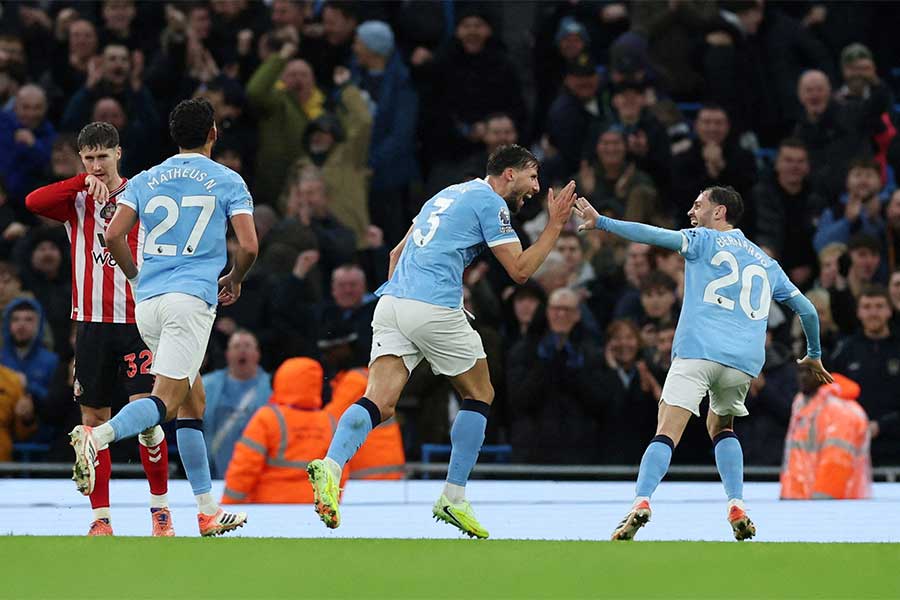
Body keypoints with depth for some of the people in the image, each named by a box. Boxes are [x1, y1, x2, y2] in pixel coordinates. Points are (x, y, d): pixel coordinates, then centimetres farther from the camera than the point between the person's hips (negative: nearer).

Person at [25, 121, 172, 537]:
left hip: (137, 321, -2)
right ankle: (101, 518, 7)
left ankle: (160, 507, 3)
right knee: (94, 420, 2)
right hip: (92, 323, 2)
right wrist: (84, 182, -19)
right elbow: (33, 202, -13)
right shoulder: (76, 202, 7)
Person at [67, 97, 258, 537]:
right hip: (191, 298, -5)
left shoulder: (145, 181, 14)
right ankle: (96, 437, -42)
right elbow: (248, 246, -5)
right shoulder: (227, 182, 4)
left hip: (147, 303, 6)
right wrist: (233, 282, 16)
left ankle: (208, 512, 13)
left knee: (193, 403, 14)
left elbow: (114, 236, 2)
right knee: (166, 401, -14)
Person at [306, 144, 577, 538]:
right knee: (479, 395, 13)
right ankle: (453, 499, 11)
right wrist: (555, 225, 6)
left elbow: (397, 253, 29)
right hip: (435, 310, -7)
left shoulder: (449, 194, 27)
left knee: (379, 404, -8)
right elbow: (520, 270, -2)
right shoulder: (490, 202, 2)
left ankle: (331, 466, -35)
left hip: (391, 301, 7)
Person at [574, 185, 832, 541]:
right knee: (721, 428, 26)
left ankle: (641, 503, -32)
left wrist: (601, 222, -1)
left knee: (667, 433, -12)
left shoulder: (704, 240, 13)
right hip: (744, 361, 5)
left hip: (698, 351, -5)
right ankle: (737, 508, 7)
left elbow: (655, 235, -3)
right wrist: (814, 355, 42)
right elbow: (807, 310, 28)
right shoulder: (766, 262, 26)